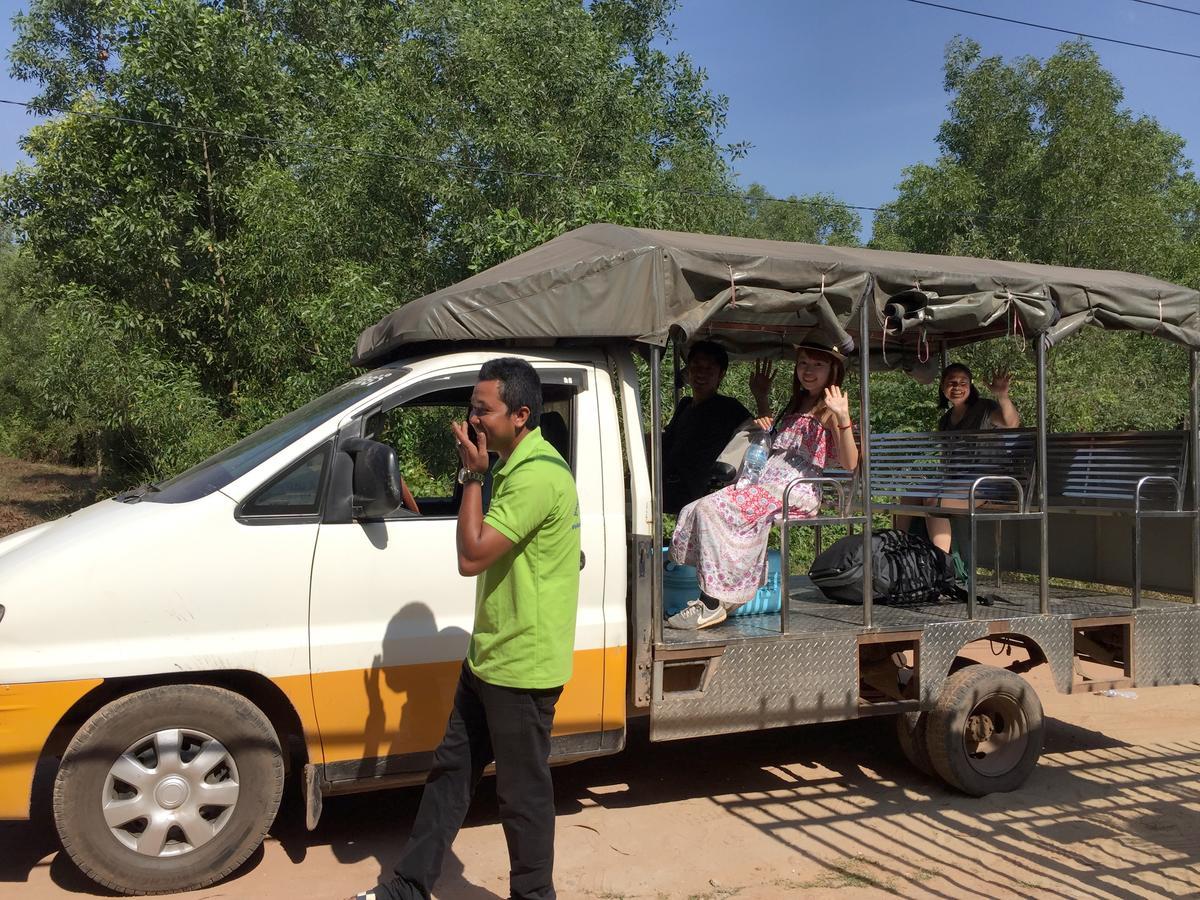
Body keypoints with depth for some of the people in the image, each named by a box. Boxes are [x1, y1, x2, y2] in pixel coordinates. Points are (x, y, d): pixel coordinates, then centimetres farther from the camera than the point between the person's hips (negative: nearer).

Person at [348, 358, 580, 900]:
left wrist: (472, 475, -20)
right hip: (488, 657, 10)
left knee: (522, 792, 7)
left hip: (521, 667, -10)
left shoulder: (538, 475, -23)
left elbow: (472, 557, -25)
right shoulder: (513, 467, 11)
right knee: (450, 769, 18)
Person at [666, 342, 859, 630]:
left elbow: (850, 463, -12)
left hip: (793, 491, -9)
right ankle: (718, 596, -16)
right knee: (695, 511, -9)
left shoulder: (829, 409, -1)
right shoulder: (797, 404, 25)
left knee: (710, 508, -25)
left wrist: (844, 419, -26)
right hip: (767, 485, 9)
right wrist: (762, 402, 28)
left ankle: (712, 605, -23)